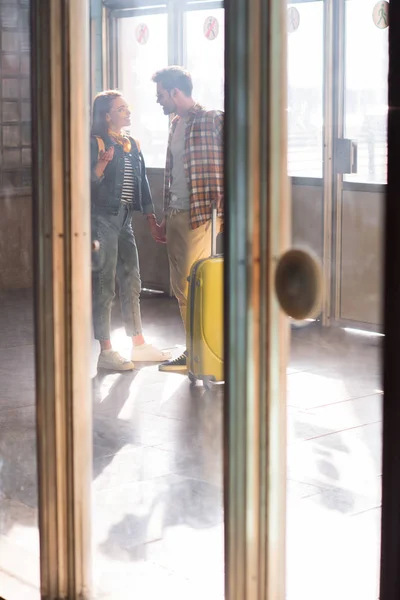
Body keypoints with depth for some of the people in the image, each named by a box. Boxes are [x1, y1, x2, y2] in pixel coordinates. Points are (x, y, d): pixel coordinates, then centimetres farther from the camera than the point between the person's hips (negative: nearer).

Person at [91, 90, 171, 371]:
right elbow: (89, 181, -13)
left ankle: (139, 345, 22)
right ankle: (106, 352, 1)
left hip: (125, 219, 8)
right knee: (104, 285, -4)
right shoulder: (96, 143, -8)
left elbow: (142, 184, 16)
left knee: (131, 282, 12)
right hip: (103, 218, -8)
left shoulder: (132, 145, 13)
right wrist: (103, 162, -30)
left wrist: (152, 220, 14)